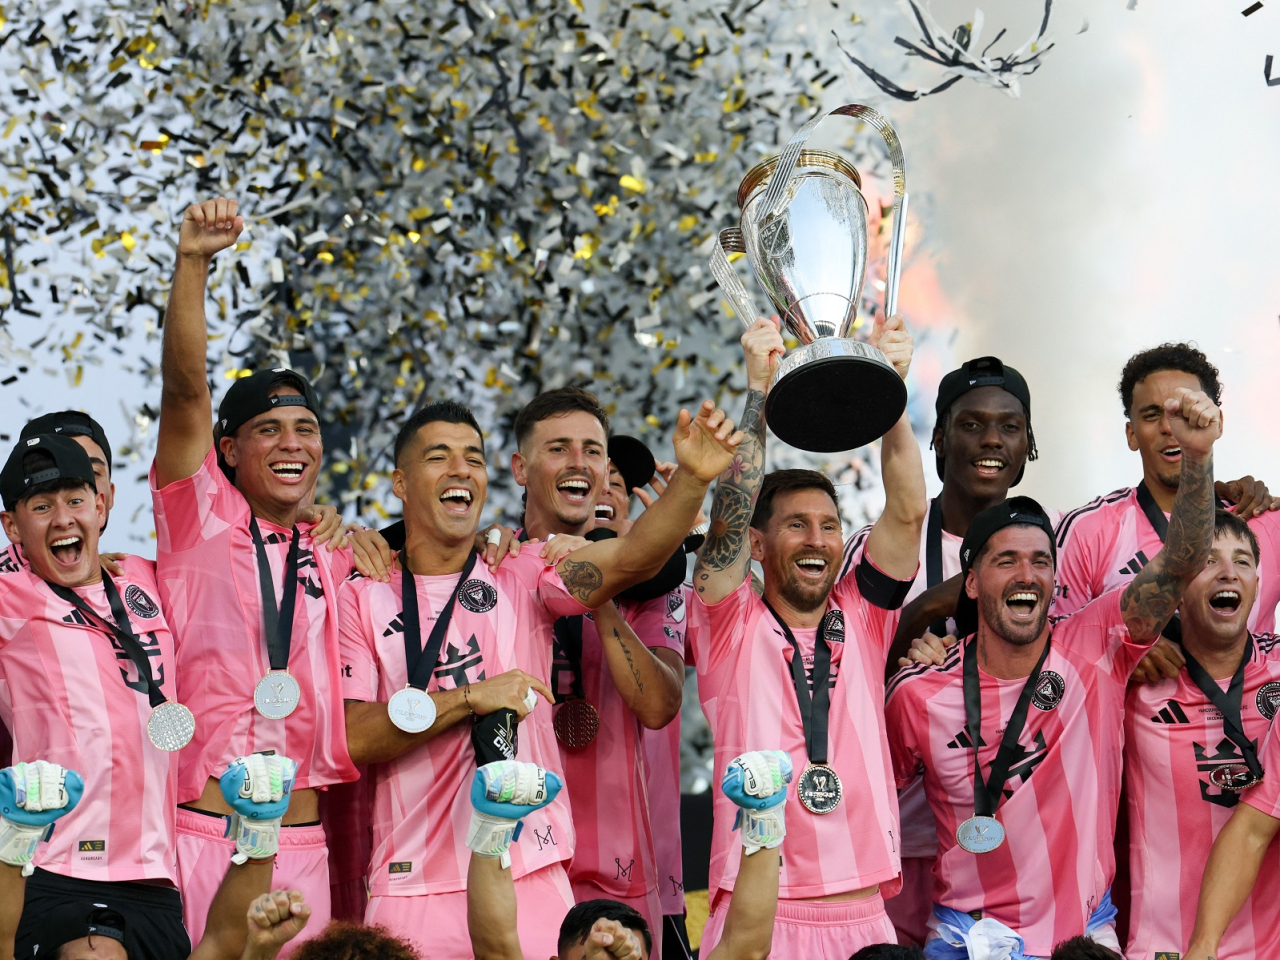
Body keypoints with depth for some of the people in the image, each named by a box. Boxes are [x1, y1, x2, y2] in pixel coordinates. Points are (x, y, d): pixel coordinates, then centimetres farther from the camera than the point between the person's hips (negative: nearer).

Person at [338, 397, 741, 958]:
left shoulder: (522, 576, 8)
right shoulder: (363, 599, 6)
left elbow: (632, 557, -10)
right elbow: (350, 739, -5)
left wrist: (692, 479, -27)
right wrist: (471, 697, -12)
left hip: (531, 884, 1)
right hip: (413, 890, -1)